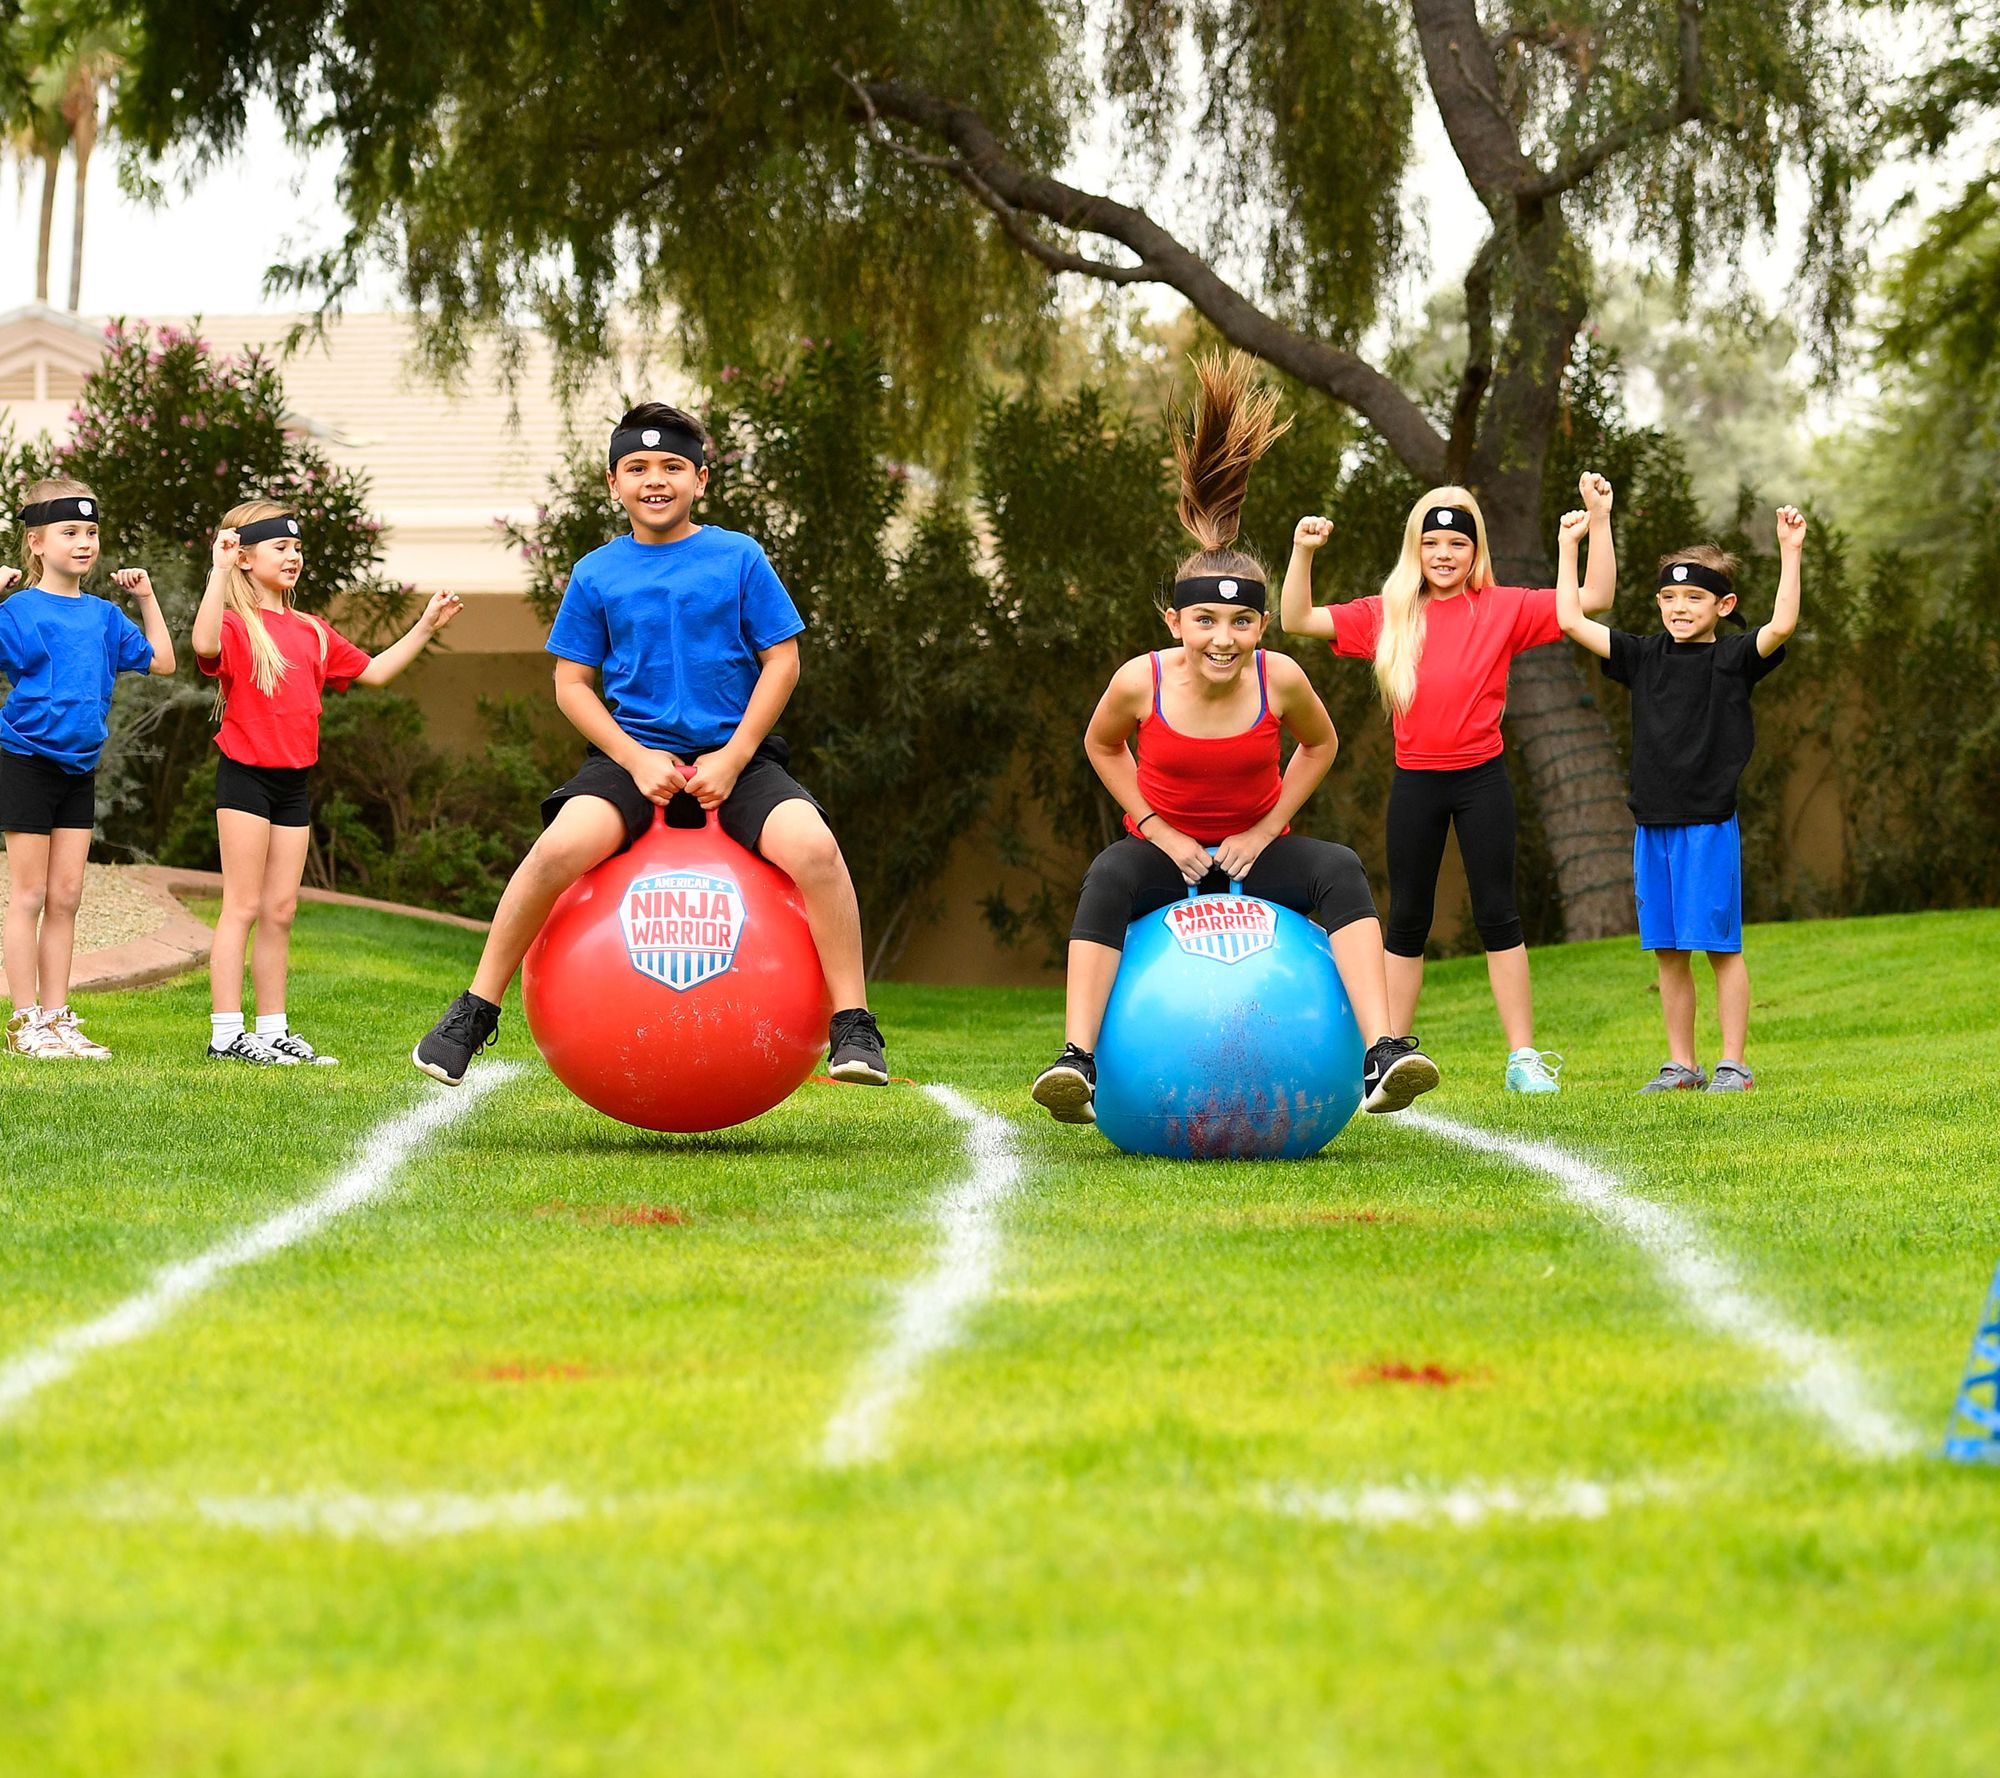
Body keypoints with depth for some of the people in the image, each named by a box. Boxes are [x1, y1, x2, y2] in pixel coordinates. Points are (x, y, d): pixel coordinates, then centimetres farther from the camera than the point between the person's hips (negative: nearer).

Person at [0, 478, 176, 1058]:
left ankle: (56, 1020, 13)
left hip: (79, 768, 6)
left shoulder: (103, 615, 8)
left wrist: (146, 598, 14)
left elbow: (161, 662, 17)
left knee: (65, 898, 8)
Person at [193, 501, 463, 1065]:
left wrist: (426, 626, 19)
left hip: (295, 783, 7)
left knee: (281, 911, 9)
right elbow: (205, 645, -31)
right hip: (246, 774, -7)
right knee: (243, 906, -6)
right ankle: (226, 1034, -4)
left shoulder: (311, 631, 16)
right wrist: (219, 571, -31)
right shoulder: (236, 625, -7)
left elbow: (373, 671, 23)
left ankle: (273, 1031, 15)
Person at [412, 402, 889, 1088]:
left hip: (735, 755, 0)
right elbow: (572, 683, 7)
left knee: (812, 846, -29)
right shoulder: (596, 574, 6)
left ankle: (853, 1028, -18)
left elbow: (781, 661, 3)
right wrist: (636, 759, -8)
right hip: (634, 754, 0)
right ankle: (474, 1012, -13)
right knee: (563, 844, -29)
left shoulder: (738, 558, 3)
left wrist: (732, 758, -8)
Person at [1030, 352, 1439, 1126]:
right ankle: (1077, 1061, -40)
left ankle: (1382, 1054, -35)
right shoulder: (1142, 680, -19)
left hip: (1254, 849, 1)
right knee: (1108, 878, -34)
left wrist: (1267, 830, -9)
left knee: (1340, 871, -28)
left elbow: (1319, 745, 3)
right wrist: (1159, 831, -9)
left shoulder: (1280, 679, -18)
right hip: (1165, 846, -1)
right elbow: (1102, 745, 2)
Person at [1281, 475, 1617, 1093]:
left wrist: (1599, 518, -11)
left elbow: (1595, 597, -2)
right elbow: (1297, 620, 4)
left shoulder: (1503, 608, 1)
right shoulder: (1387, 614, 5)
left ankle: (1523, 1058, 4)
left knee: (1497, 914, 0)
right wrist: (1303, 553, -9)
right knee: (1406, 920, 8)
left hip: (1481, 779, -2)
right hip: (1414, 782, 2)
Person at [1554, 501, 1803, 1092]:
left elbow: (1781, 626, -19)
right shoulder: (1644, 656, 10)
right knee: (1668, 951, 8)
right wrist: (1570, 546, 9)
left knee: (1720, 945, -1)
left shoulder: (1733, 658, -2)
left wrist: (1789, 552, -23)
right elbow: (1572, 621, 9)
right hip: (1653, 823, 5)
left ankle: (1733, 1064, 5)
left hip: (1710, 825, -4)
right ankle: (1680, 1065, 15)